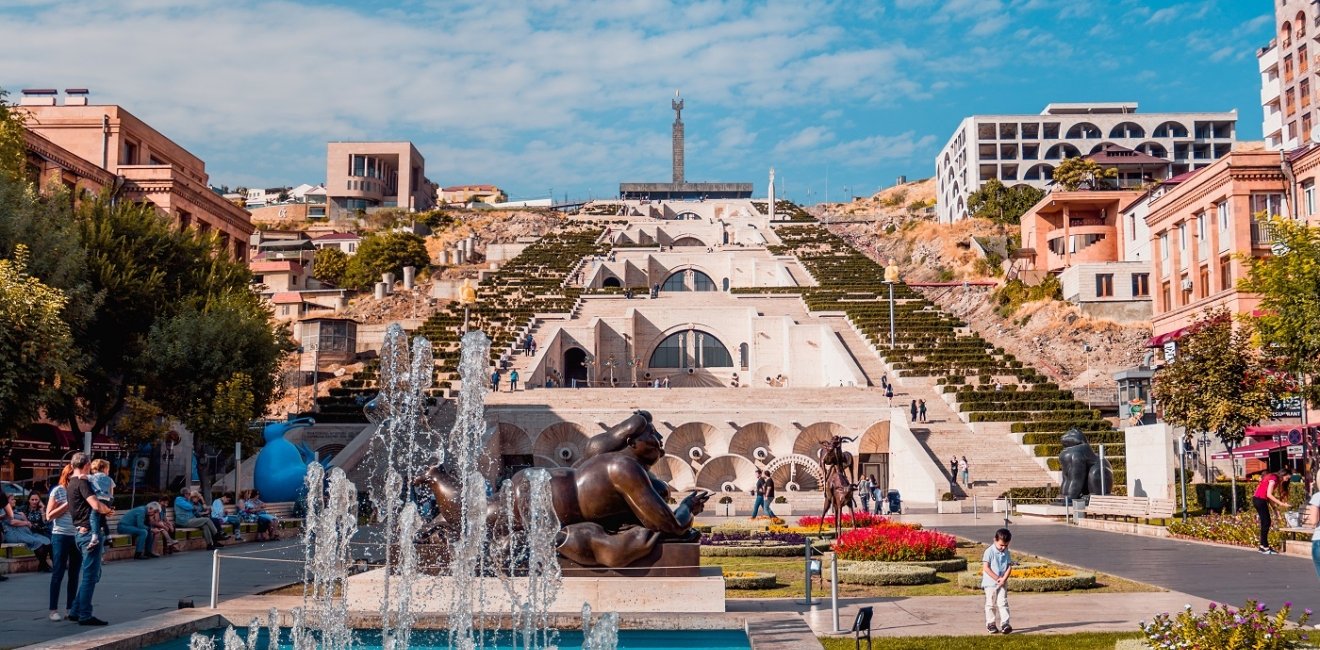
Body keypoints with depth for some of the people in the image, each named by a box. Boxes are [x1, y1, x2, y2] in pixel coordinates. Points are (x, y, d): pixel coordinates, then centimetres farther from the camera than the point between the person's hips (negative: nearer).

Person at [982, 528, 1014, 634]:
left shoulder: (1006, 553, 4)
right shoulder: (989, 552, -12)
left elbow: (1009, 567, 2)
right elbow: (986, 567, -17)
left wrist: (1004, 579, -13)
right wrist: (997, 578, -17)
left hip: (1002, 583, 4)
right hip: (990, 583, -4)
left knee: (1003, 603, -2)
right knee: (990, 604, 5)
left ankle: (1004, 624, -2)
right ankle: (990, 624, 14)